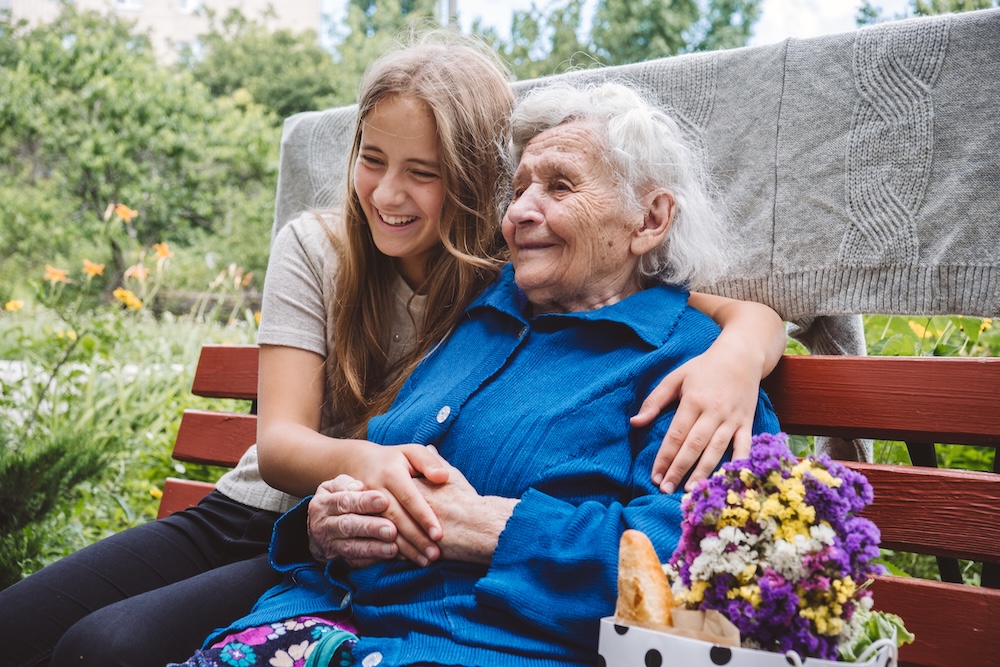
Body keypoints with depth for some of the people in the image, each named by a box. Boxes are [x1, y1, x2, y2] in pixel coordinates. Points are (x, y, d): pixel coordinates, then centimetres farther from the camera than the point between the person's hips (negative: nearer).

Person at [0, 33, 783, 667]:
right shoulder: (316, 248, -2)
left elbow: (750, 312, -9)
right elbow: (279, 442, -10)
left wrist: (736, 353, -35)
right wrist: (360, 462, -35)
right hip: (241, 516, 4)